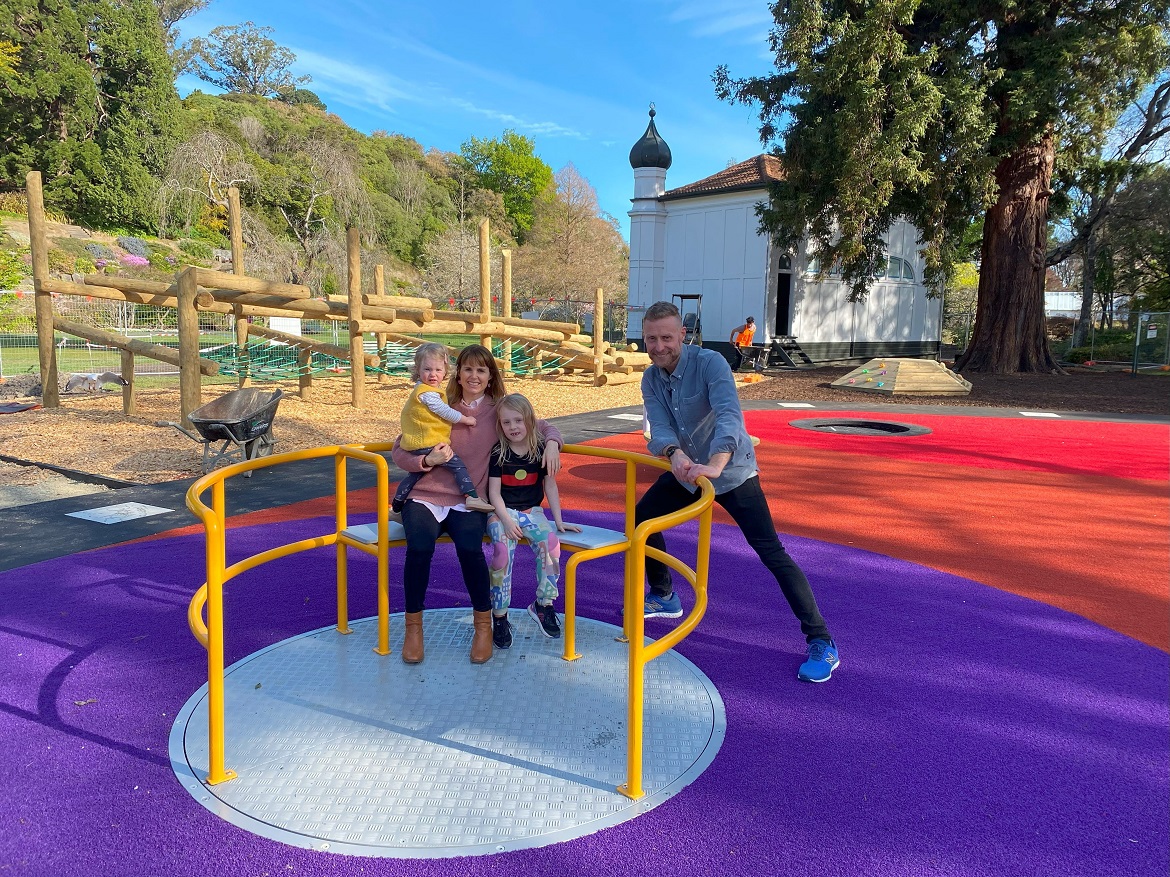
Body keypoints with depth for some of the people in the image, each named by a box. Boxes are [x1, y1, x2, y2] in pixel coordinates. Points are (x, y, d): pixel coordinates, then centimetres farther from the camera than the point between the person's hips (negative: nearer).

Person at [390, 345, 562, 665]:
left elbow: (545, 427, 16)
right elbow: (397, 452, 5)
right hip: (425, 498, 0)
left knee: (469, 548, -32)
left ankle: (483, 623, -7)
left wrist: (552, 444, -7)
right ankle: (413, 626, -7)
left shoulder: (500, 411, 9)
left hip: (468, 503, 0)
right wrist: (427, 460, -15)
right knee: (420, 547, -30)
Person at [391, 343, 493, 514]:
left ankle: (396, 507, 33)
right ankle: (472, 497, -22)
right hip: (427, 444, -11)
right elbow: (444, 411, -15)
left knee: (416, 474, 23)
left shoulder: (428, 389, 15)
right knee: (457, 464, -14)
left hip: (416, 444, 11)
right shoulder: (426, 392, -16)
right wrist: (466, 419, -4)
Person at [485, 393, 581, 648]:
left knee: (550, 542, -27)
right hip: (502, 512, -2)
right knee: (502, 550, -30)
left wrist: (558, 521, 0)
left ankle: (543, 605, -8)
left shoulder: (540, 450, 3)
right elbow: (494, 491, -5)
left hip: (532, 511, 2)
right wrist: (506, 520, -18)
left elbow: (550, 486, 6)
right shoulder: (498, 452, -2)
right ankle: (499, 617, -16)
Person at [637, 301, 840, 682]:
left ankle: (822, 644, -4)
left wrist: (715, 465, -56)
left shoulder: (710, 363, -24)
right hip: (686, 473, 7)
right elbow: (659, 429, -17)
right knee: (641, 519, 11)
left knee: (772, 553, -12)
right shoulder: (650, 380, -5)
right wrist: (674, 454, -41)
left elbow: (729, 416, -39)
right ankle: (664, 597, 33)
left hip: (733, 473, -6)